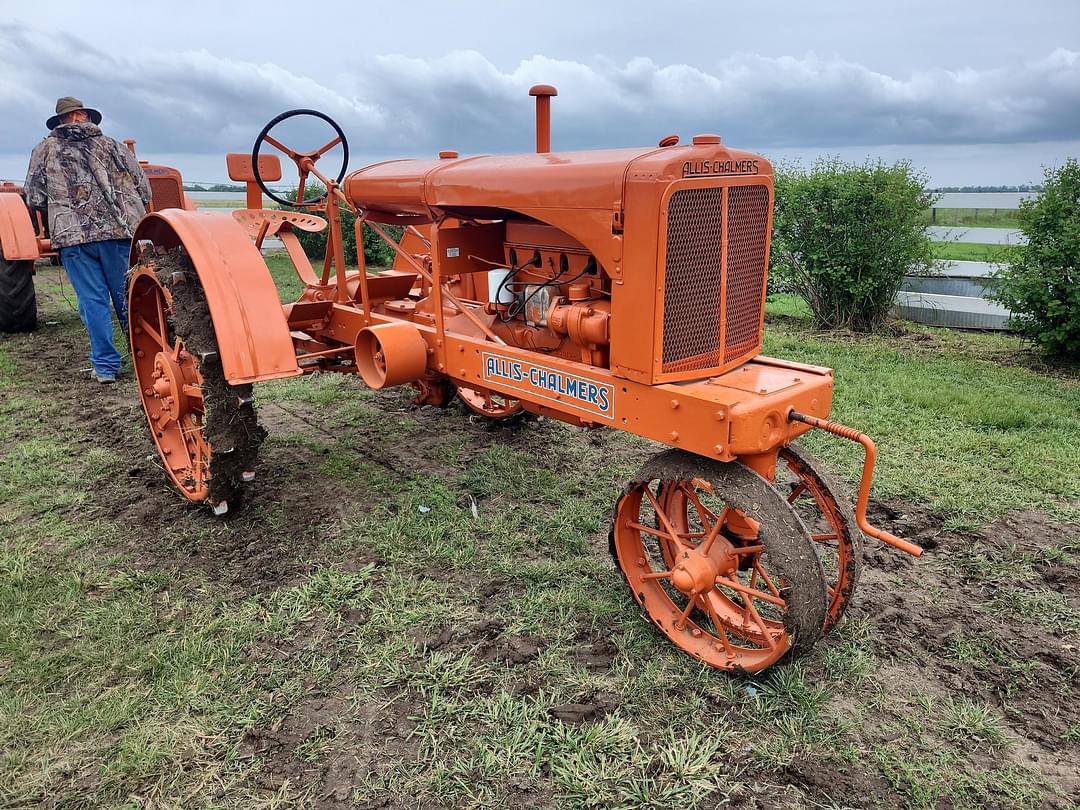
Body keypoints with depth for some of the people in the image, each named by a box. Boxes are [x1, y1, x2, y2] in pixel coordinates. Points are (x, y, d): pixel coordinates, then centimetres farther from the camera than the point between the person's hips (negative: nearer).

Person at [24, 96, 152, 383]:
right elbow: (143, 188, 6)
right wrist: (133, 215, 22)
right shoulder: (111, 145, 12)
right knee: (128, 297, 8)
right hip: (120, 231, 0)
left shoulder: (45, 150, 11)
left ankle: (105, 366, 6)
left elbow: (34, 199, 6)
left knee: (92, 300, 4)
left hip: (73, 236, 0)